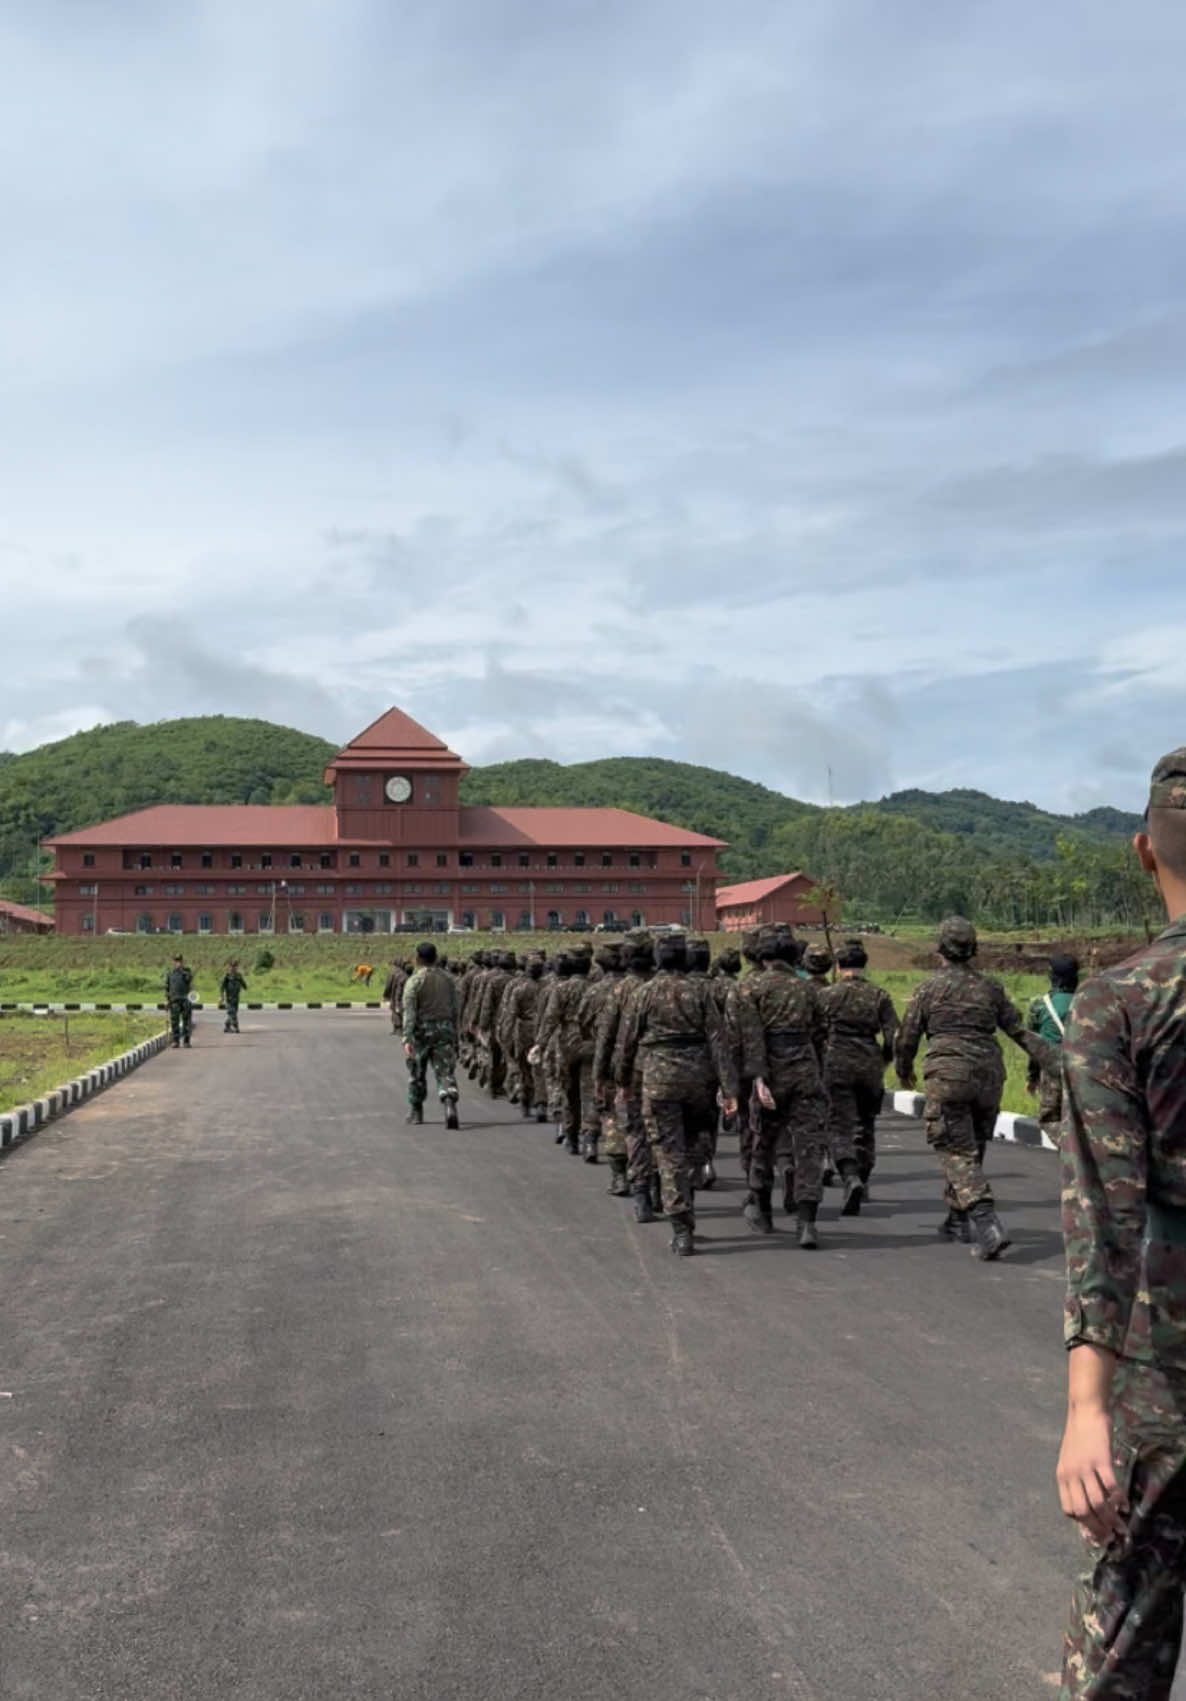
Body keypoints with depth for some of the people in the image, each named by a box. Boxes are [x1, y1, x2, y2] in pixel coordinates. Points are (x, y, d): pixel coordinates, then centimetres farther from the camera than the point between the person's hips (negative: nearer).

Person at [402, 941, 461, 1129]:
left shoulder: (414, 981, -8)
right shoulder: (448, 979, 7)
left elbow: (409, 1012, -15)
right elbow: (454, 1010, 11)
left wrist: (407, 1039, -19)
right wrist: (454, 1033, 20)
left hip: (421, 1030, -2)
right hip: (444, 1028, 3)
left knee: (417, 1073, 14)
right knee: (446, 1072, -1)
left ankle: (415, 1112, 26)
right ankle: (450, 1106, -23)